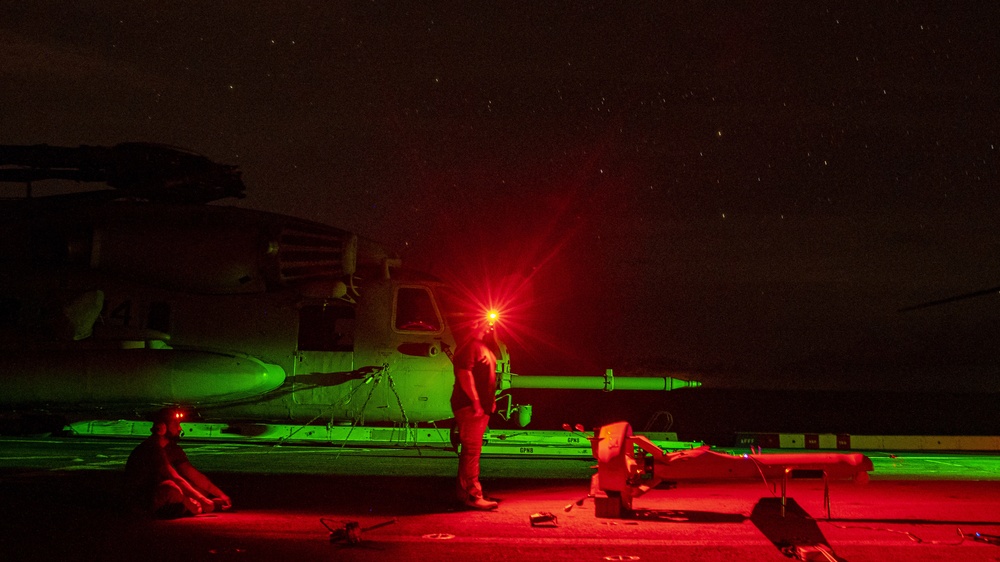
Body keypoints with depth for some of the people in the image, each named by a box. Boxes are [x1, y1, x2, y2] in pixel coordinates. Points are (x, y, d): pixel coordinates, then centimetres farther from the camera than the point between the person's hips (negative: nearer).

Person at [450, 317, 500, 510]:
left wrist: (491, 400, 18)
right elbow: (464, 373, -21)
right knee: (472, 451, -11)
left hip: (481, 407, 11)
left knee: (471, 451, 14)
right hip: (469, 407, -11)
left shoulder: (484, 348, 21)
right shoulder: (470, 346, -11)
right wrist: (475, 402, -24)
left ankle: (464, 493, 21)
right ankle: (474, 496, -11)